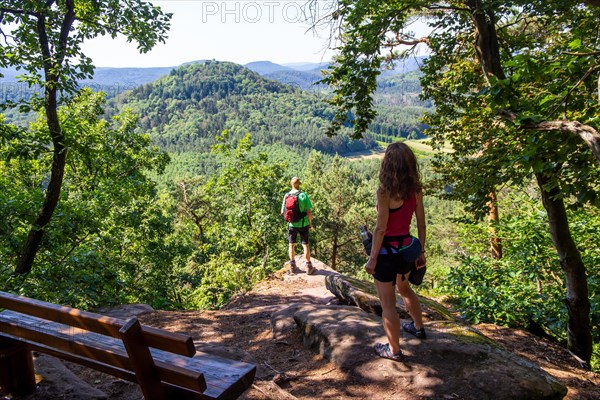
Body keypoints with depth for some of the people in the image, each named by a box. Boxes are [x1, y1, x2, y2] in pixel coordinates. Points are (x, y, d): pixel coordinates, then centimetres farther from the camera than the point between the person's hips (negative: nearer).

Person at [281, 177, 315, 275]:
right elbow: (309, 212, -14)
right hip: (303, 224, -2)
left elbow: (283, 212, -2)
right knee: (305, 245, 7)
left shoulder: (286, 196, -7)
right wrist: (310, 223, 2)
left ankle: (293, 266, 19)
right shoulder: (304, 195, -14)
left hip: (292, 224, 2)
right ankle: (309, 267, 12)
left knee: (291, 245, 14)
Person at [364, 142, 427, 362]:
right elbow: (421, 224, 5)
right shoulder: (415, 189, -2)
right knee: (404, 288, 33)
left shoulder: (385, 191, -20)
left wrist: (372, 259, -12)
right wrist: (421, 251, 16)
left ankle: (394, 350, 24)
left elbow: (381, 228, -19)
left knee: (387, 303, 9)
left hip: (387, 251, -7)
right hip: (406, 247, 7)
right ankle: (418, 327, 51)